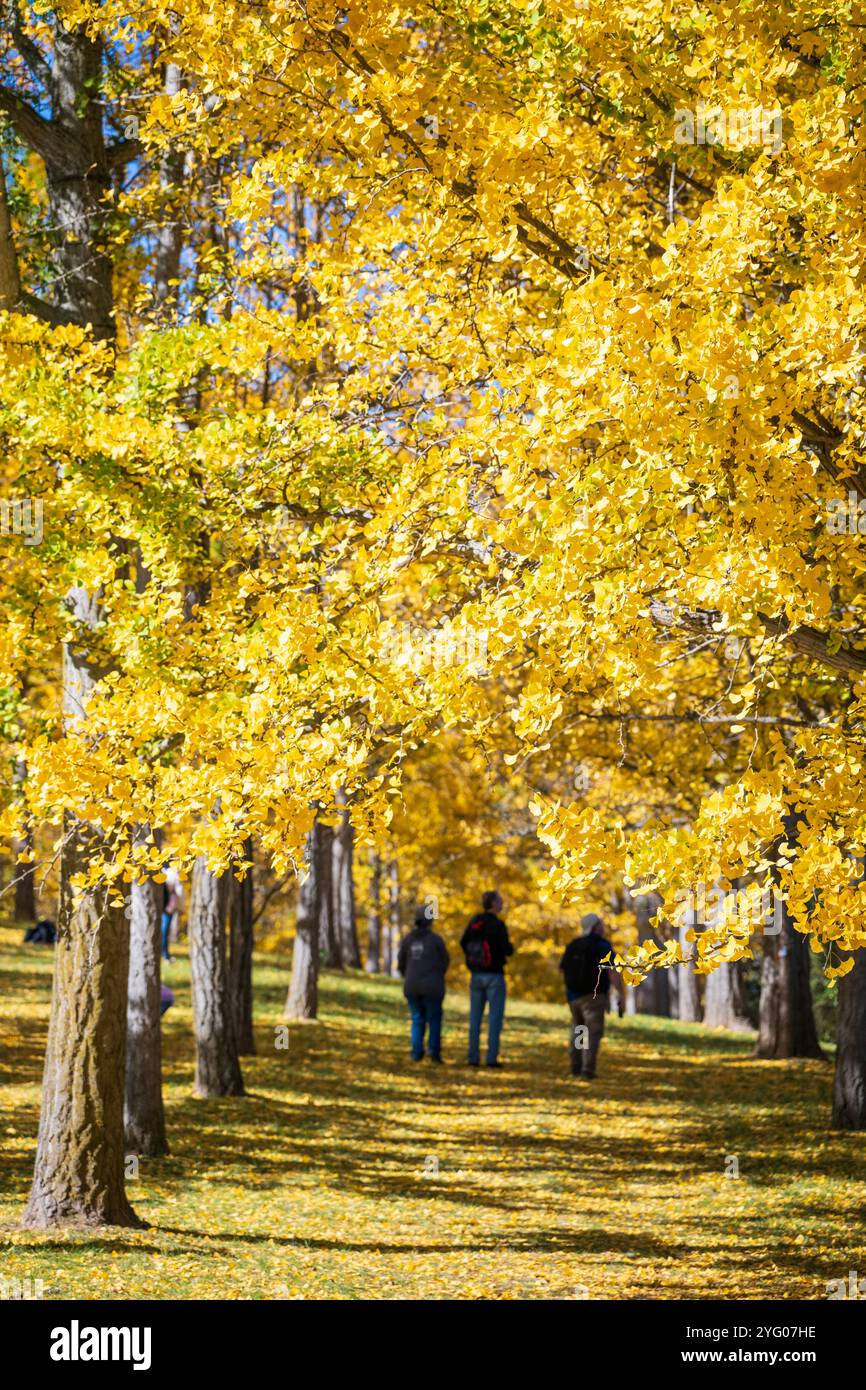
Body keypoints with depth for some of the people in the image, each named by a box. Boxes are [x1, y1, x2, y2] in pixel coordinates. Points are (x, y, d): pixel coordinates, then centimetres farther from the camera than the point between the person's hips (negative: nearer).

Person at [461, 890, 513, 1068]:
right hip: (494, 975, -5)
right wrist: (510, 948, 6)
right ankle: (492, 1057, -4)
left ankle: (473, 1057, 6)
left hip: (476, 974, 5)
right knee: (495, 1017, 0)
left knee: (475, 1017, 9)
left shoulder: (474, 921, 4)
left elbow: (464, 943, 12)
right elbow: (507, 950, -17)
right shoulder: (498, 924, -14)